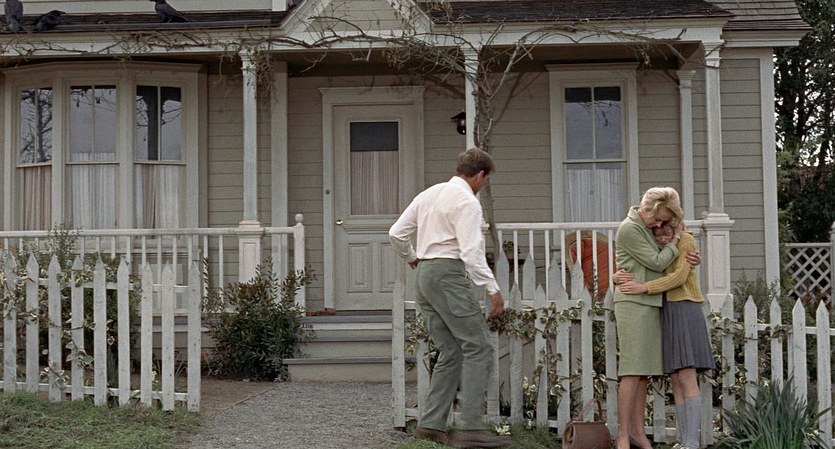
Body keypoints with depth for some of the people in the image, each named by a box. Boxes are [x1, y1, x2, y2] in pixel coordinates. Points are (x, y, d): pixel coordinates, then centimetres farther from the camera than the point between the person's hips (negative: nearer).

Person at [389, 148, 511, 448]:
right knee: (478, 348, -8)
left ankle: (430, 424, 9)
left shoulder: (429, 194, 17)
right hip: (449, 274, -9)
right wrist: (493, 289, -18)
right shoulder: (467, 201, -8)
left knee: (450, 352, 12)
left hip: (424, 274, 9)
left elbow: (396, 234, 17)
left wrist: (412, 259, 32)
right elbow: (471, 252, -18)